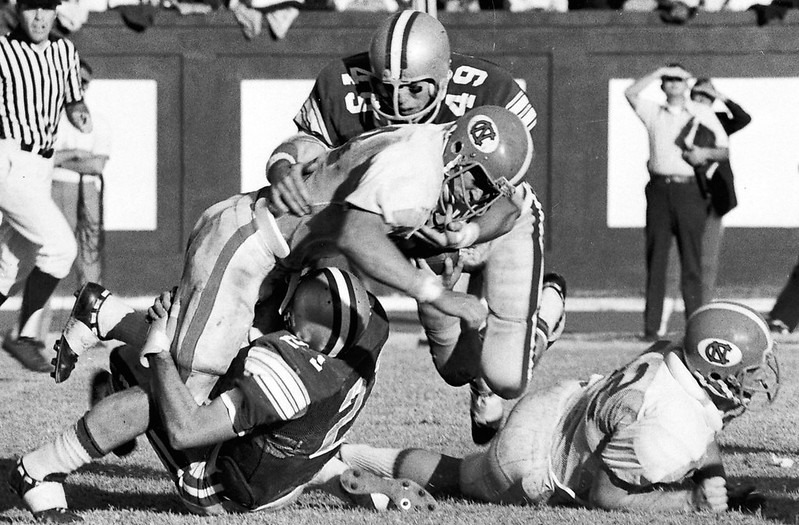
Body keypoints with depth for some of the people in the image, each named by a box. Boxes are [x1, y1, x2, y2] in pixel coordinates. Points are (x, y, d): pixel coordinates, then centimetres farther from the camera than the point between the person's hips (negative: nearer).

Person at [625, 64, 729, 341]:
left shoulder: (704, 114, 13)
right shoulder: (653, 112, 14)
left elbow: (725, 151, 12)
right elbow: (631, 93, -2)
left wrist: (706, 153, -9)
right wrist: (660, 71, 0)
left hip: (690, 190, -1)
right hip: (660, 190, 1)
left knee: (692, 261, -3)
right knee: (655, 260, -2)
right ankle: (651, 327, -3)